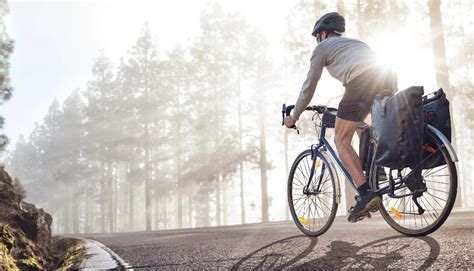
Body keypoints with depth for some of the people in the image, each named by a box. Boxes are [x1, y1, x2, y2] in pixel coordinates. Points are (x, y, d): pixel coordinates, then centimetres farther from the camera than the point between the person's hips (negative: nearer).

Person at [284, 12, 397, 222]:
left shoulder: (323, 47, 20)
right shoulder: (354, 42, 39)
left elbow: (309, 87, 18)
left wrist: (294, 116, 29)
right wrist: (351, 112, 58)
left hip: (362, 81, -7)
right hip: (388, 77, 7)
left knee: (341, 141, 2)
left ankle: (365, 193, -10)